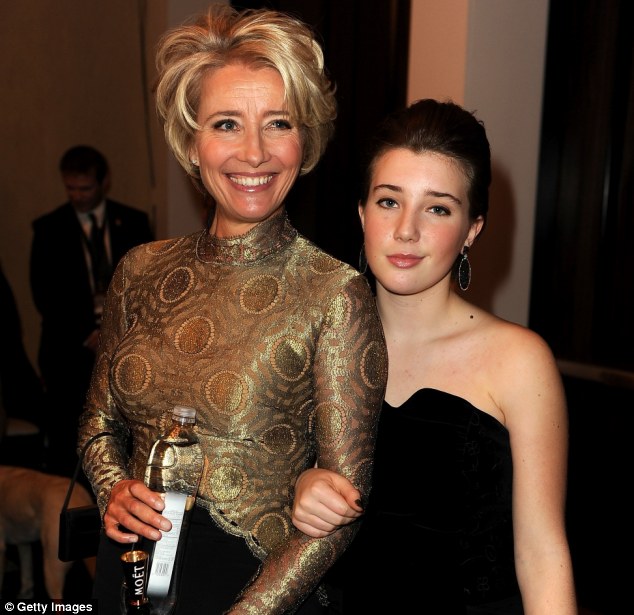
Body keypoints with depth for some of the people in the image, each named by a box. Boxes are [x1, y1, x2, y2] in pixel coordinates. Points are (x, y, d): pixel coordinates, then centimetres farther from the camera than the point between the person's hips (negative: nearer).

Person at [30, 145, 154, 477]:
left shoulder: (133, 222, 7)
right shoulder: (48, 228, 3)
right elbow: (44, 294, -1)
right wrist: (87, 332, -10)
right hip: (70, 348, -1)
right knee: (65, 443, -1)